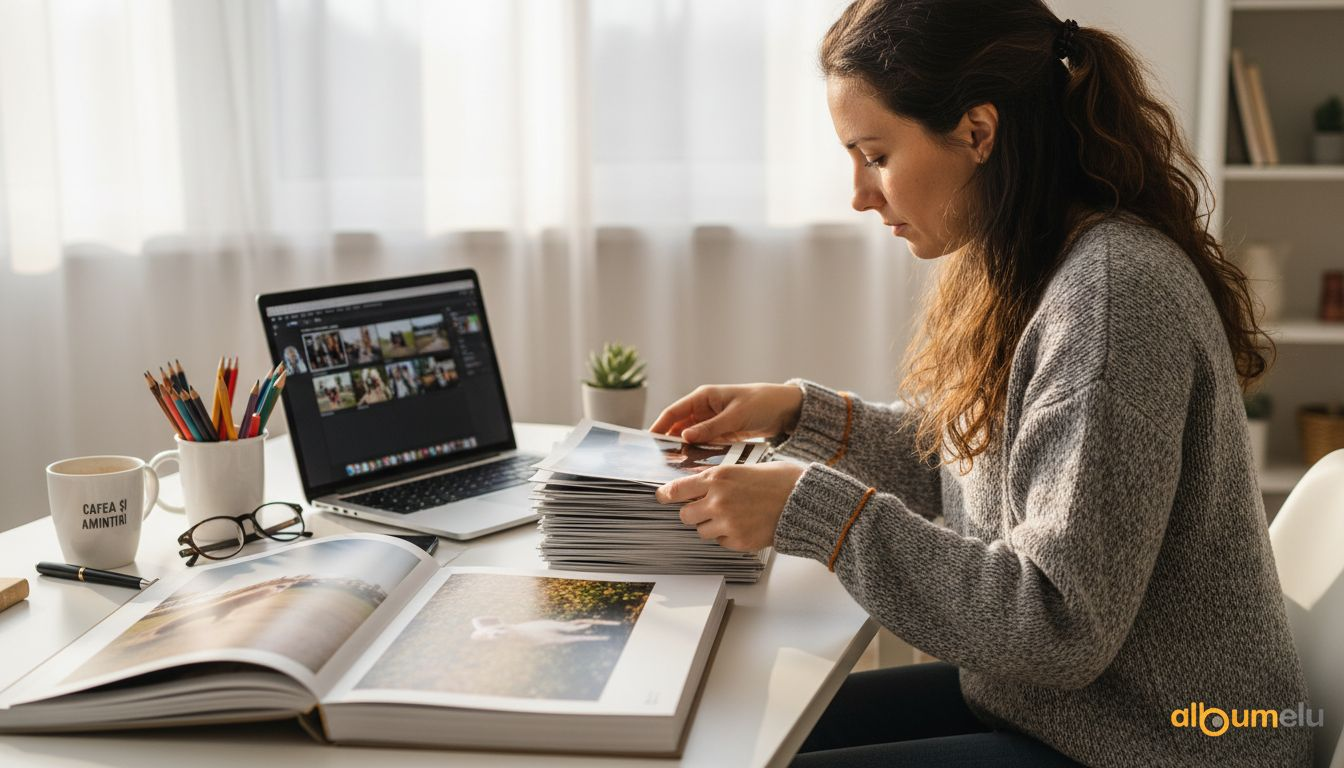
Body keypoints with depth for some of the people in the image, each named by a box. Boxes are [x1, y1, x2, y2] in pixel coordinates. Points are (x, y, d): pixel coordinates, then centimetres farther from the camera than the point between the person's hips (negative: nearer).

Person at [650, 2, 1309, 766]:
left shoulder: (1112, 294, -27)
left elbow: (1061, 628, -28)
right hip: (1042, 699, 9)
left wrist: (811, 510, -28)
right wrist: (801, 412, 2)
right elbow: (967, 463, 15)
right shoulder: (1012, 272, 3)